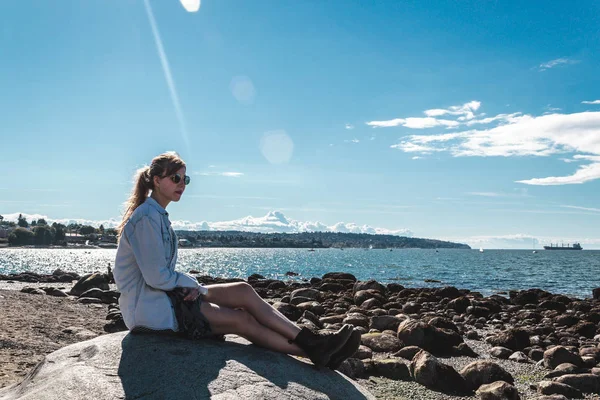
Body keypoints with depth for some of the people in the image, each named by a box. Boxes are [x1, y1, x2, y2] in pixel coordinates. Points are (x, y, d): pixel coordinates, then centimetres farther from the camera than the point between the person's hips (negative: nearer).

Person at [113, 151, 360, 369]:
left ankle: (312, 347, -14)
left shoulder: (157, 216, 14)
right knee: (241, 319, -15)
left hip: (162, 296, 8)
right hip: (147, 306, -8)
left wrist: (192, 287, -6)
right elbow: (156, 277, -20)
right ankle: (310, 348, -9)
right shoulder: (147, 217, -17)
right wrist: (194, 285, -6)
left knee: (243, 291, -8)